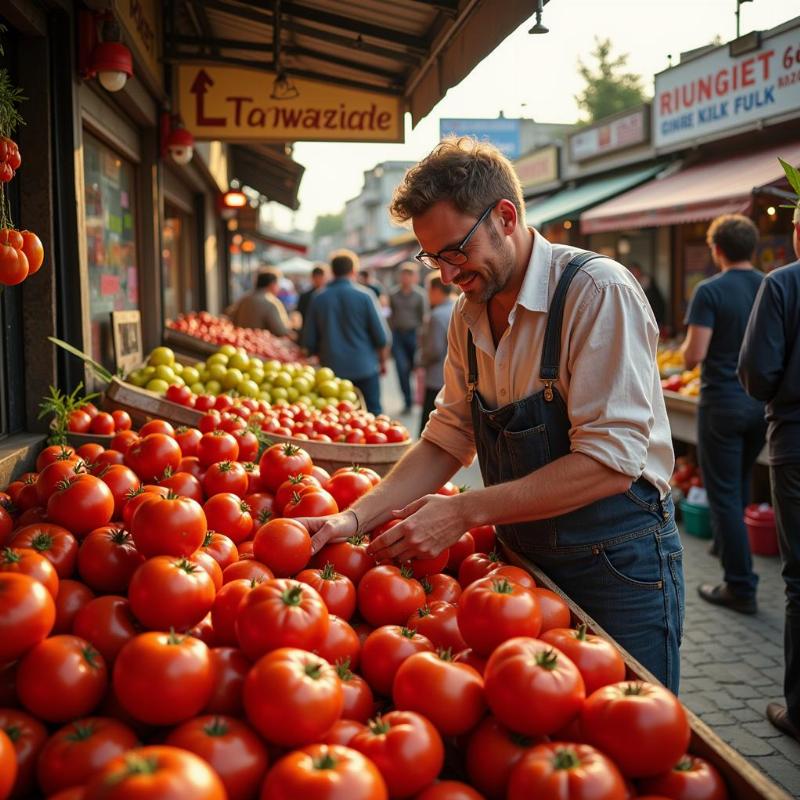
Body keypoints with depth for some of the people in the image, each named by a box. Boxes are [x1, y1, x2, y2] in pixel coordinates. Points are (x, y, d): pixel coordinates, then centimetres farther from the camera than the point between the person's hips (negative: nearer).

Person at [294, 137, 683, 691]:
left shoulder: (598, 292, -20)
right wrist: (356, 517, -7)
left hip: (616, 563, -6)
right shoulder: (470, 317, 3)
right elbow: (447, 441, 7)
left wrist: (464, 512, -26)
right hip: (525, 558, 7)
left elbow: (610, 462, -25)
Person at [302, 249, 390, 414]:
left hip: (332, 369, 2)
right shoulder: (364, 296, -7)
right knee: (372, 414, 7)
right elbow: (381, 337, -6)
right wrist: (381, 359, 12)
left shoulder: (318, 298, 0)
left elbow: (309, 342, 2)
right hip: (364, 368, -2)